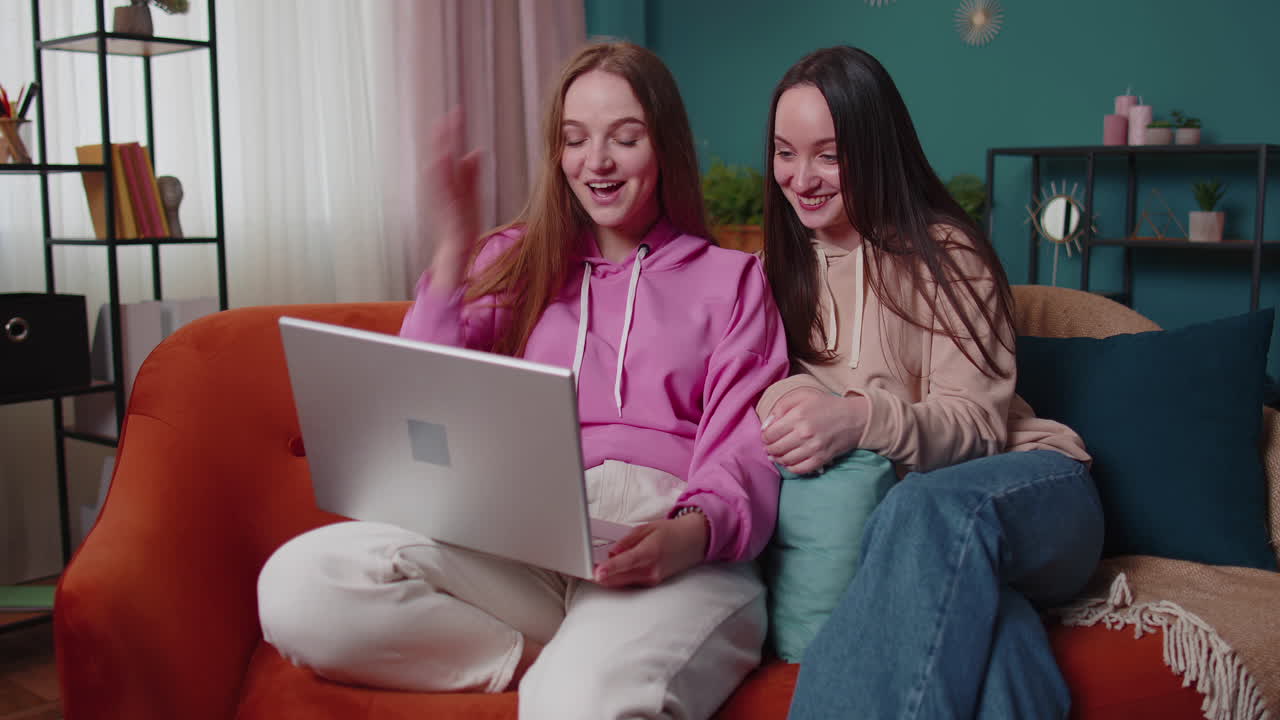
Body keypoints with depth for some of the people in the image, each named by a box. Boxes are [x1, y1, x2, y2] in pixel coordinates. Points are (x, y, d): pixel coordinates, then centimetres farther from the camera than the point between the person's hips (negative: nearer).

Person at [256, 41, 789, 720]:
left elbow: (747, 455, 4)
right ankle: (552, 664, -15)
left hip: (676, 557, -5)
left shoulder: (731, 277, 17)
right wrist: (455, 246, -1)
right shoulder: (515, 262, 23)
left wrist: (693, 532, -19)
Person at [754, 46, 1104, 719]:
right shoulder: (783, 266, 13)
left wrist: (861, 418, -33)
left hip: (1026, 486, -2)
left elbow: (974, 423, -10)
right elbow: (773, 387, 10)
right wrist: (787, 404, -18)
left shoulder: (944, 252, -3)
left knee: (926, 509, -41)